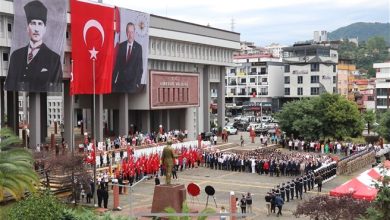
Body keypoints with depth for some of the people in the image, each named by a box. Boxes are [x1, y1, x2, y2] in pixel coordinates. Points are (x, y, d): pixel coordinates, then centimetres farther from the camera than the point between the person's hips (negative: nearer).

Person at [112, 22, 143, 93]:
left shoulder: (138, 47, 0)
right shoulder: (121, 46, 7)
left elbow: (140, 66, -3)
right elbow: (117, 64, 8)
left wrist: (138, 82, -11)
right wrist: (113, 79, 4)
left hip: (132, 80, -2)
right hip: (121, 80, 2)